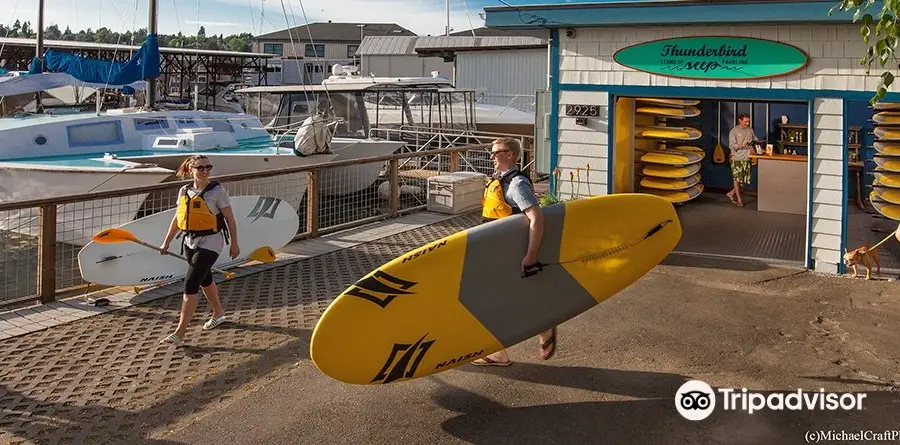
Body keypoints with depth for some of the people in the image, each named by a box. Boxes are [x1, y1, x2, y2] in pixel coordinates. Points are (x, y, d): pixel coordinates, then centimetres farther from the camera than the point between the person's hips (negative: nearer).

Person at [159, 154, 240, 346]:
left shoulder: (217, 190, -10)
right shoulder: (184, 191, 5)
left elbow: (230, 218, -6)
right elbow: (177, 218, 14)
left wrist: (234, 243, -6)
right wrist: (166, 243, 13)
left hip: (209, 243, -6)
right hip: (190, 242, 6)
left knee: (190, 285, -12)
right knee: (205, 280, 22)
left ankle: (179, 333, -10)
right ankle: (218, 314, 45)